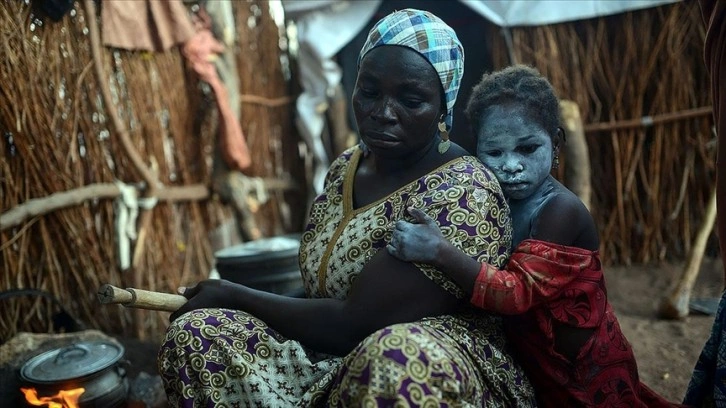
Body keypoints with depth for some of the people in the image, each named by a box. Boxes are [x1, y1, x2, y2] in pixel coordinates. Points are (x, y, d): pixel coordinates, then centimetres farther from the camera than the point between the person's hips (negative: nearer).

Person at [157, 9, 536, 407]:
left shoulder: (462, 195, -21)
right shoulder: (345, 168, 4)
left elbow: (356, 324, -22)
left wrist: (236, 296, -10)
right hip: (335, 360, 7)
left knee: (396, 357, -41)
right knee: (194, 335, -12)